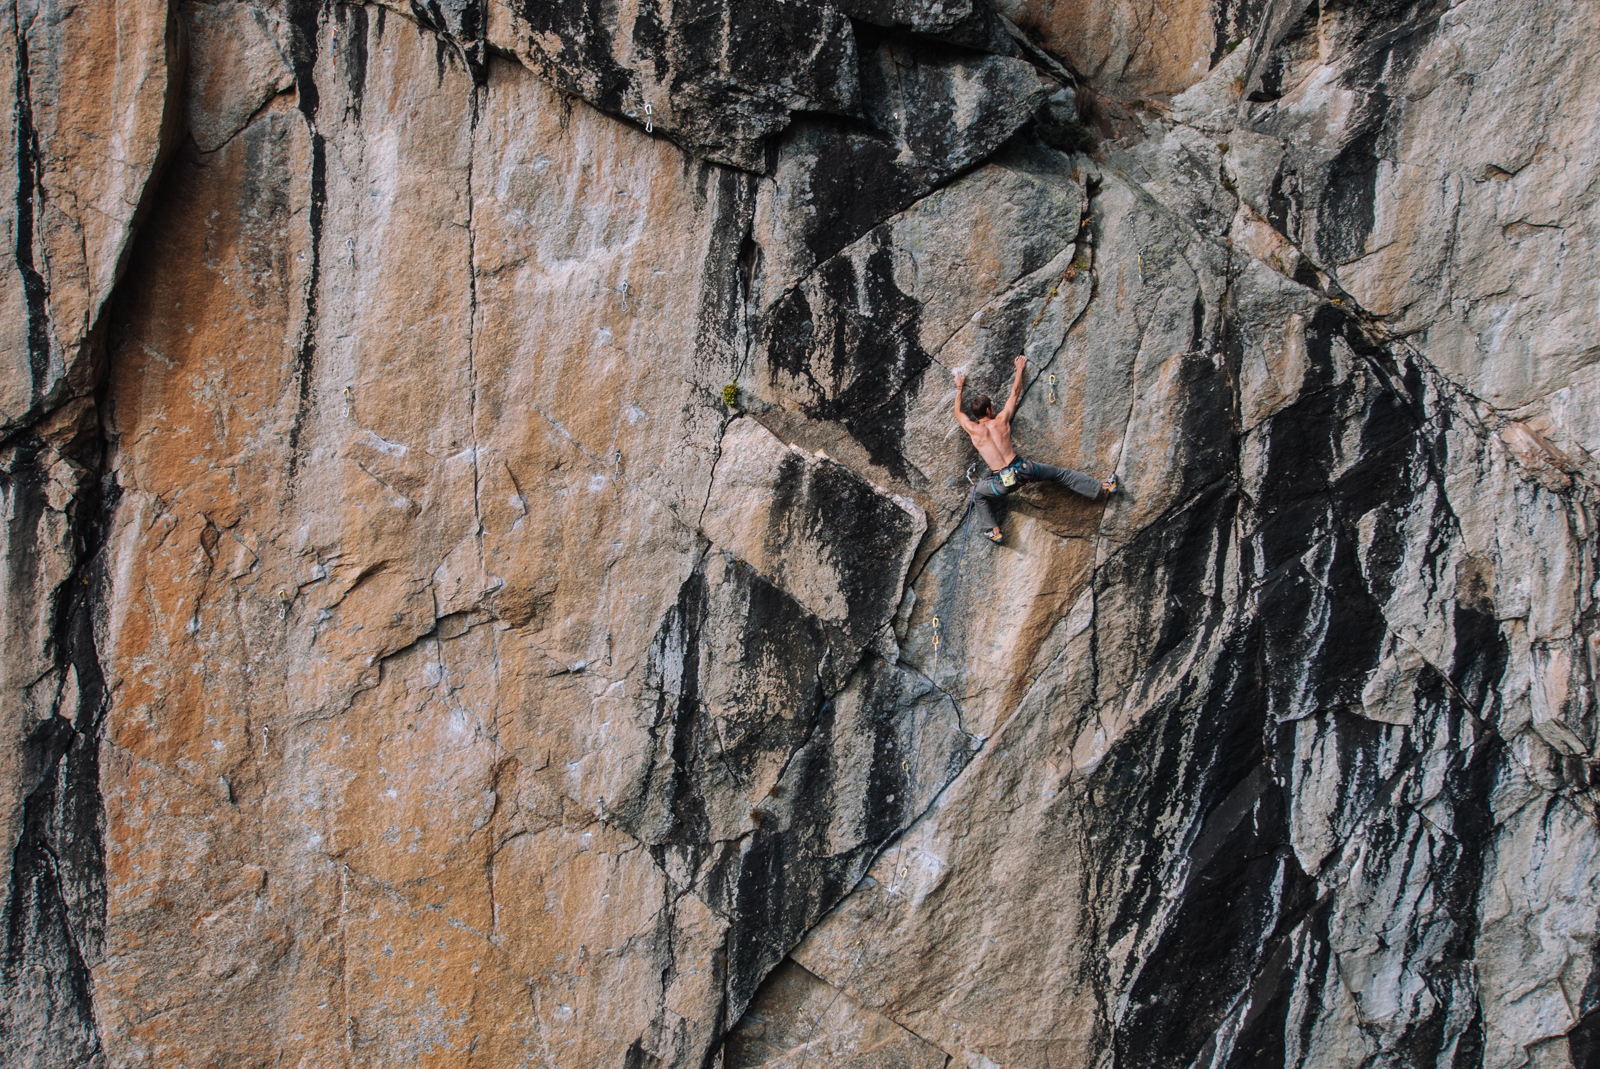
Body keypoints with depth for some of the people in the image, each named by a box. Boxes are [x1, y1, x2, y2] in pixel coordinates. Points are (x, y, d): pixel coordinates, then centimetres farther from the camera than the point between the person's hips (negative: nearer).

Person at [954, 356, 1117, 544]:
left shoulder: (973, 430, 0)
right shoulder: (1001, 420, 4)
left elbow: (958, 412, 21)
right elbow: (1015, 393, 19)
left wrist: (959, 388, 34)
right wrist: (1020, 369, 33)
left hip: (1004, 481, -1)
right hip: (1022, 469, 2)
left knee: (977, 495, 24)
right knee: (1060, 473, 17)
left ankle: (993, 531, 10)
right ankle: (1104, 487, 20)